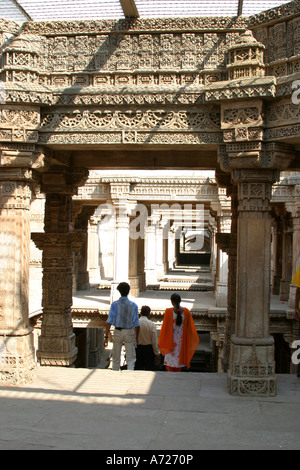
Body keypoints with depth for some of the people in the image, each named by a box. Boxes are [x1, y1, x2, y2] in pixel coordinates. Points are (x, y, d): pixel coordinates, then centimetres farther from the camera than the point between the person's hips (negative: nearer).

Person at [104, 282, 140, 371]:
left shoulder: (115, 304, -8)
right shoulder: (133, 305, -5)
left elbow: (109, 321, -13)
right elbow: (136, 324, -3)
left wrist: (106, 337, -11)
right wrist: (136, 338, 7)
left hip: (117, 332, 1)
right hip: (129, 332, 0)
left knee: (116, 358, 14)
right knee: (131, 359, 5)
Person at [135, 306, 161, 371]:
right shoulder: (151, 324, -12)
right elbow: (154, 341, -10)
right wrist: (157, 353, -1)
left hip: (137, 349, 2)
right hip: (148, 348, -2)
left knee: (138, 368, 11)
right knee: (149, 368, 5)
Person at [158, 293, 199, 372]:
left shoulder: (168, 311, -13)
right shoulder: (186, 311, -4)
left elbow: (165, 327, -9)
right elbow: (190, 327, 2)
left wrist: (161, 342, 2)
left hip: (171, 341, -3)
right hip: (182, 341, 3)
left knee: (170, 366, 4)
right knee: (179, 361, 17)